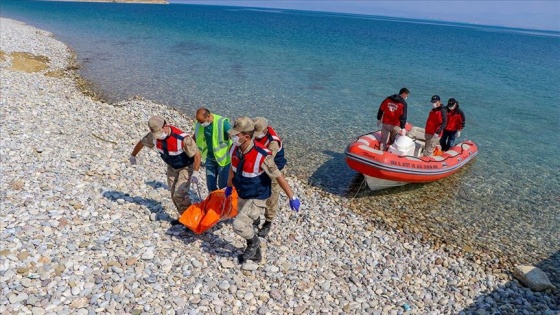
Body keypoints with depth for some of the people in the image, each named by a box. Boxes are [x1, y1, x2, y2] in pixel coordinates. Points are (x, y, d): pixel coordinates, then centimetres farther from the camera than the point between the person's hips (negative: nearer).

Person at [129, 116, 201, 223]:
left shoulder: (182, 138, -37)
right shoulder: (153, 135, -18)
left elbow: (197, 154, -28)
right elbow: (141, 142, 4)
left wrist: (195, 173, -30)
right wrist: (133, 156, 19)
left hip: (186, 167, -6)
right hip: (172, 167, 7)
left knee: (179, 194, -17)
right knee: (174, 195, 8)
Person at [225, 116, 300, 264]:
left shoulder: (262, 156, -32)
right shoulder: (235, 149, -11)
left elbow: (279, 177, -22)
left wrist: (292, 197, -17)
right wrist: (229, 186, 24)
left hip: (257, 199, -7)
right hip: (242, 196, 7)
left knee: (238, 225, -17)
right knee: (246, 227, 20)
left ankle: (254, 242, 16)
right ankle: (255, 253, 46)